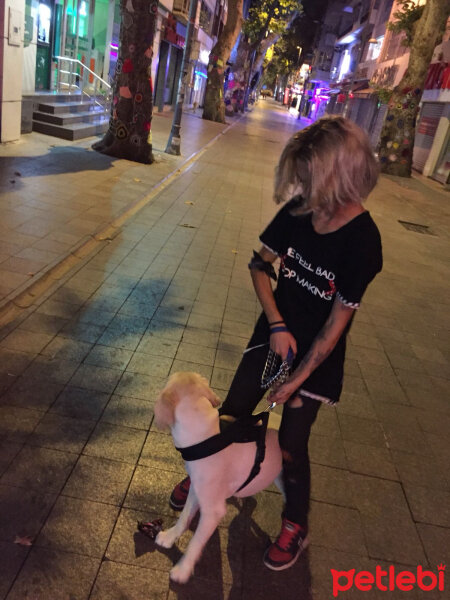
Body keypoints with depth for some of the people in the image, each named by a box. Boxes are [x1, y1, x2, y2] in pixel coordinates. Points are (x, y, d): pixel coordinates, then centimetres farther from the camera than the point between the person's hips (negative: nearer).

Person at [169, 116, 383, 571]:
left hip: (317, 355, -4)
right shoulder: (299, 211, -12)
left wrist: (297, 380, -17)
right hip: (274, 334, 4)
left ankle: (295, 524, 34)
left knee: (291, 441, 6)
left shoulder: (362, 240, -24)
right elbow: (260, 265, -1)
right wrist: (277, 324, -13)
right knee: (232, 413, 14)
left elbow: (336, 324, -20)